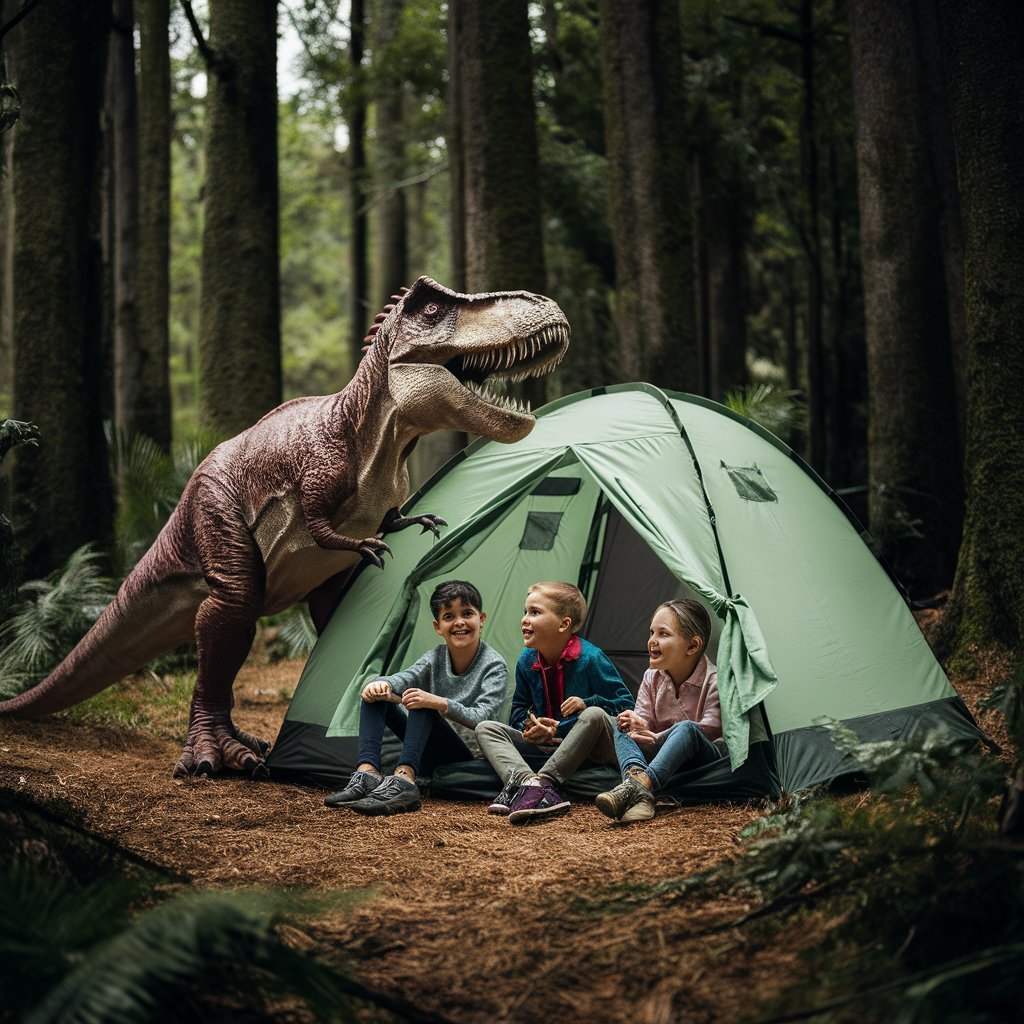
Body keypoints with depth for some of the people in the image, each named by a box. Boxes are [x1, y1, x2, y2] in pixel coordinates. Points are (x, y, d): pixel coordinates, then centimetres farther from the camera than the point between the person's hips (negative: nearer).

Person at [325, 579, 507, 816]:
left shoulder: (494, 666, -10)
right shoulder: (435, 659, 7)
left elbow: (481, 719, -23)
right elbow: (403, 678, -12)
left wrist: (438, 703, -40)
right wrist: (381, 684, -37)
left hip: (467, 760, -6)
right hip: (432, 757, 6)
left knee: (424, 706, -31)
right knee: (374, 693, -8)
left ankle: (403, 781, -46)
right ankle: (367, 773, -27)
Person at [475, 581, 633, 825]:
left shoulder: (590, 658, -15)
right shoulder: (526, 662, 2)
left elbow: (626, 704, -11)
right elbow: (518, 711, 13)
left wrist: (587, 703, -27)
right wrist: (530, 725, -10)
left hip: (589, 749, -5)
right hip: (547, 746, 6)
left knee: (594, 715, -37)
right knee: (486, 729, -9)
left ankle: (542, 781, -41)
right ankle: (526, 780, -41)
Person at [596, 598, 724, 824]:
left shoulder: (714, 681, -13)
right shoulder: (652, 678, 5)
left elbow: (709, 731, -20)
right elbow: (645, 721, 1)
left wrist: (657, 739, -26)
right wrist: (638, 726, -25)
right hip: (665, 758, 5)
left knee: (686, 729, -36)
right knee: (622, 725, -18)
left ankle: (637, 785, -55)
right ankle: (640, 794, -46)